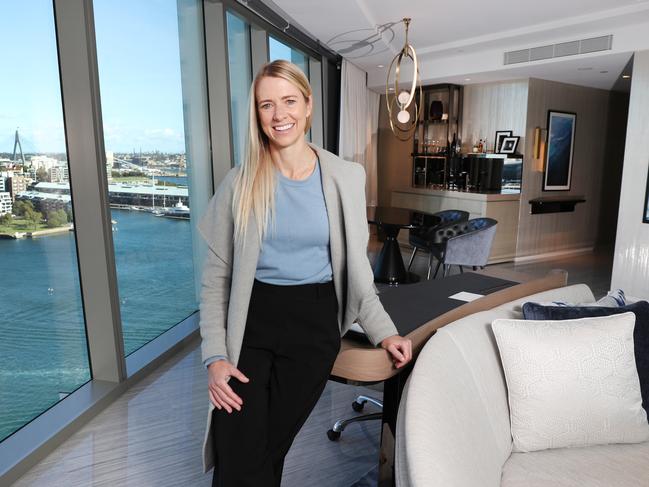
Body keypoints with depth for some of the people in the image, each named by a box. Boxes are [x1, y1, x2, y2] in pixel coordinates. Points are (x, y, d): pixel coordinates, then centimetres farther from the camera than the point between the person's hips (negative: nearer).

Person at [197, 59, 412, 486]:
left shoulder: (346, 177, -2)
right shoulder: (241, 183, -3)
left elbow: (355, 264, 6)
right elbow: (216, 276, 0)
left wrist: (383, 330, 1)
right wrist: (215, 355, -7)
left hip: (314, 325, 1)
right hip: (250, 323, 0)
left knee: (272, 447, 10)